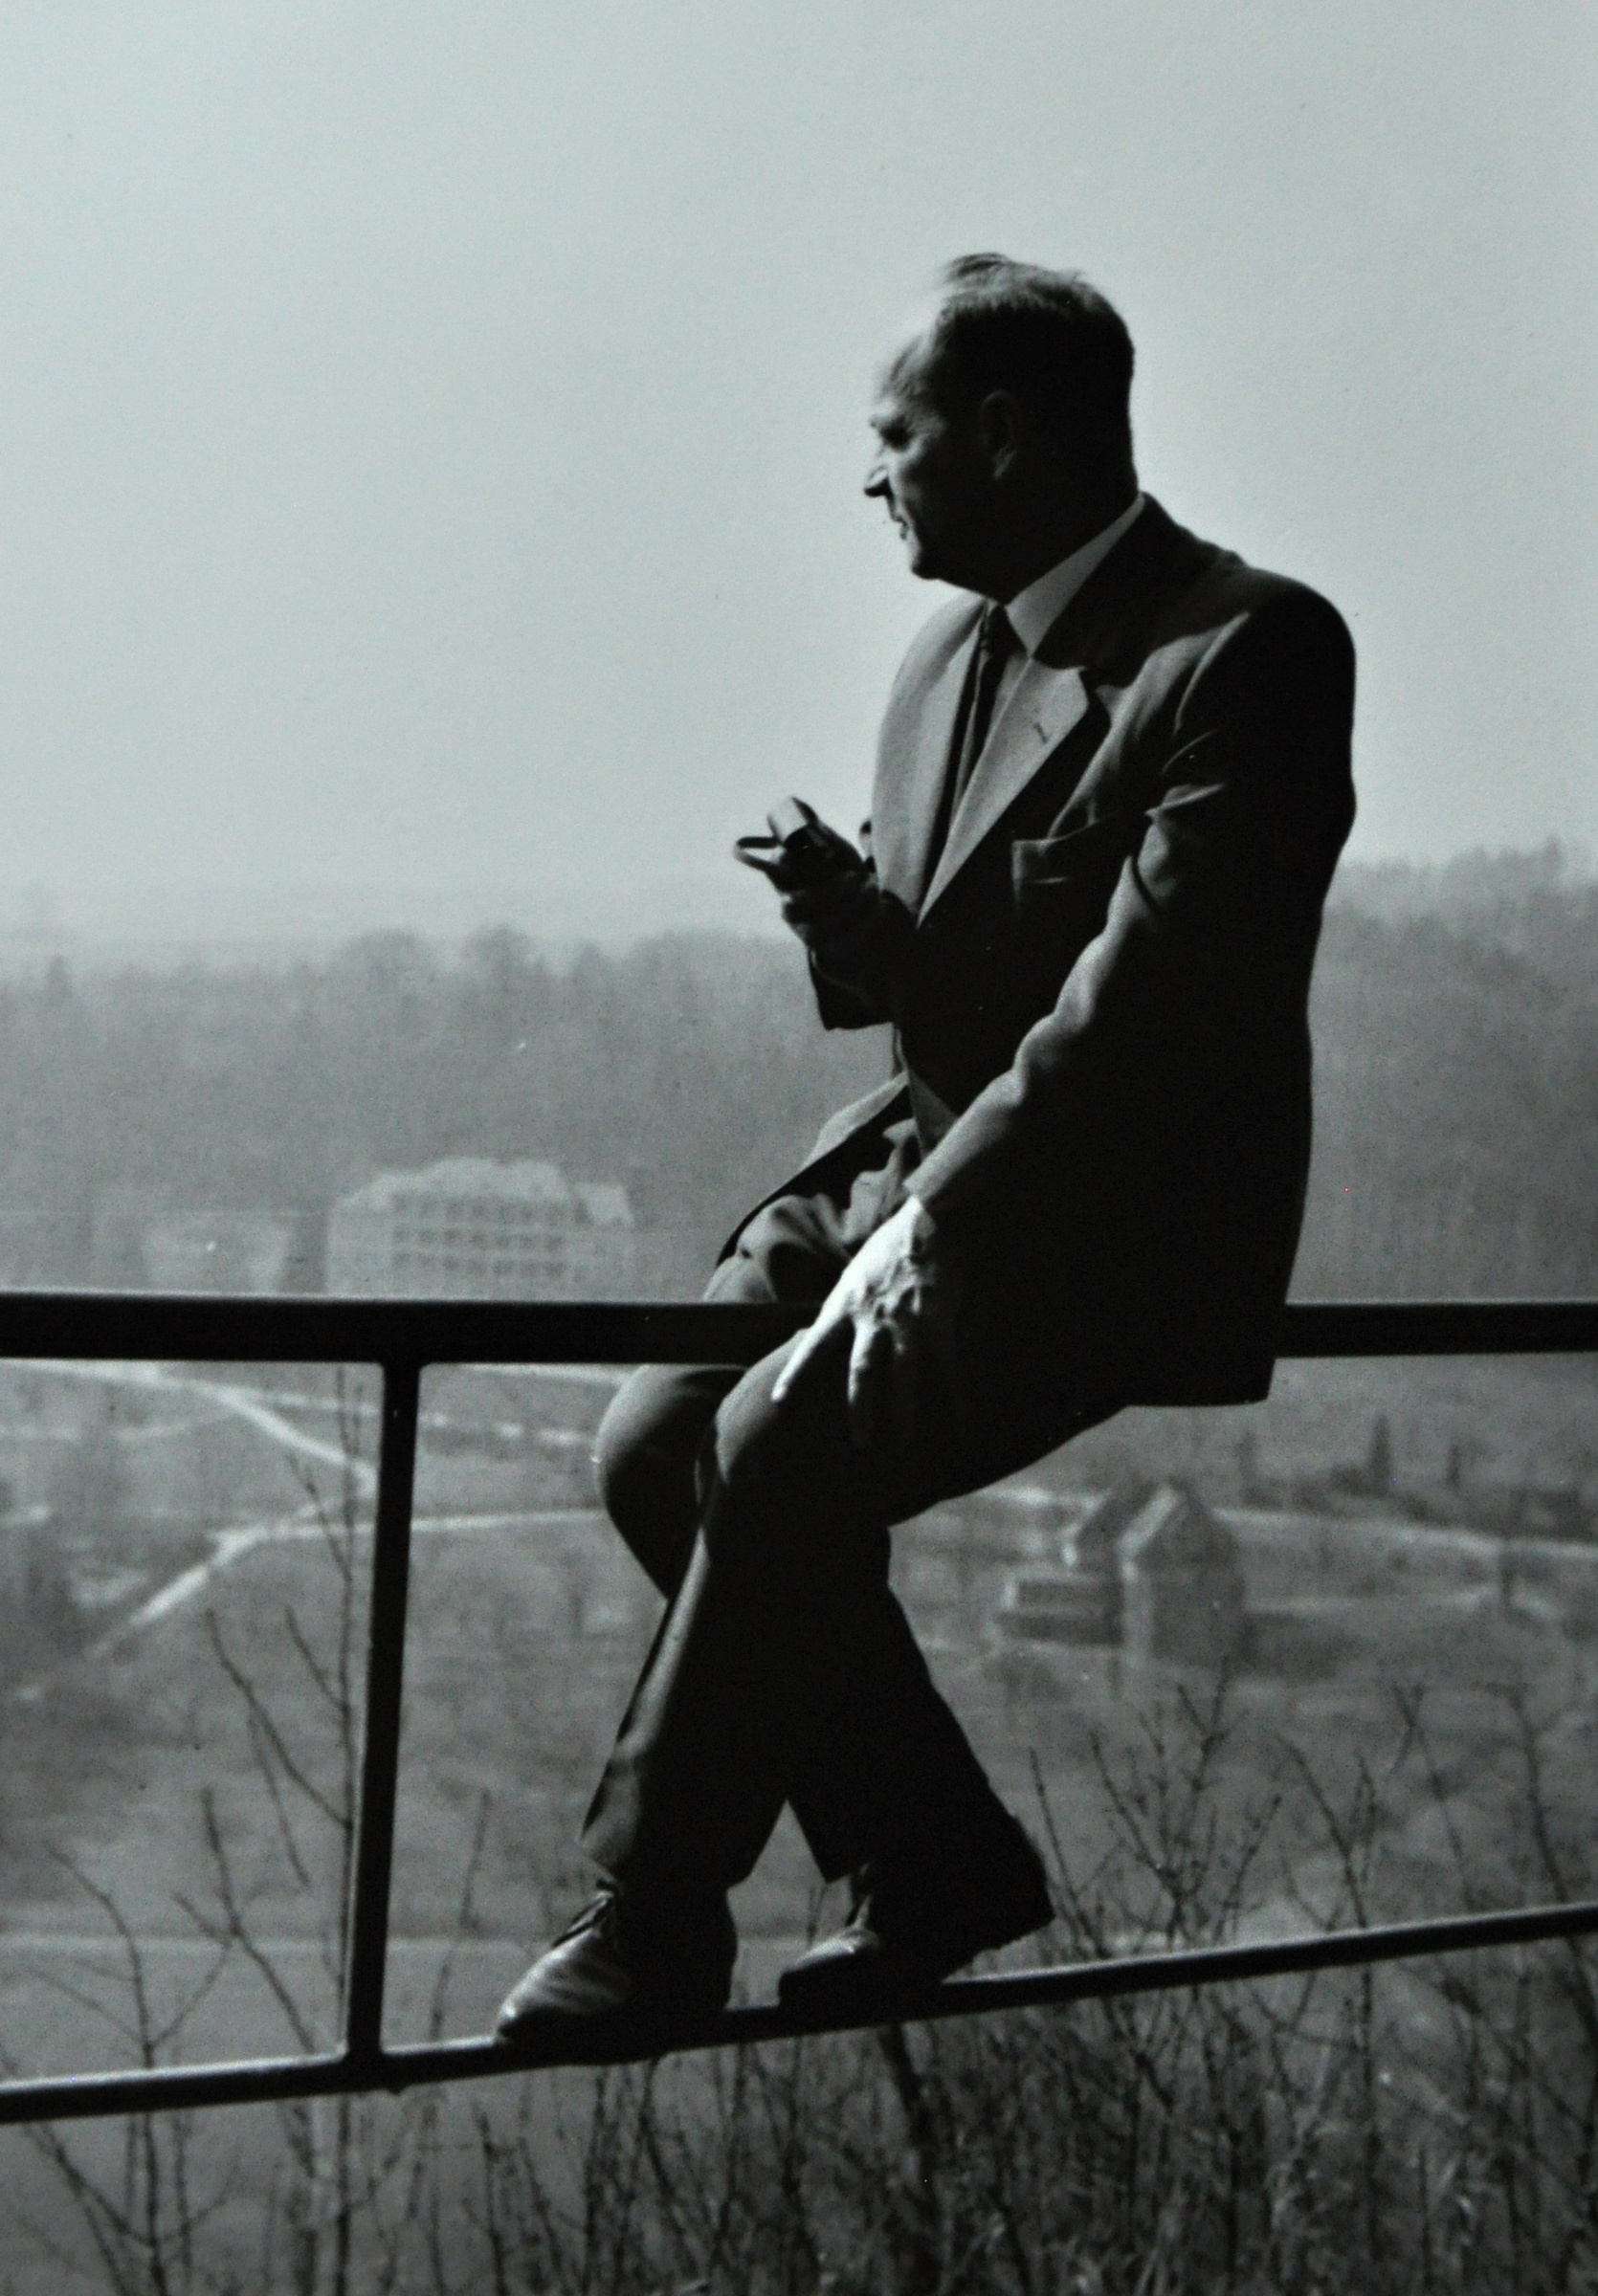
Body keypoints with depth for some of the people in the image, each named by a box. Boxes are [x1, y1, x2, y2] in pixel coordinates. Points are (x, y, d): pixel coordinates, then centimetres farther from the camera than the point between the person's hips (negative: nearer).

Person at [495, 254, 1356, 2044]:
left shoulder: (1249, 650, -13)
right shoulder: (953, 655, 15)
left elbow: (1152, 987, -21)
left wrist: (934, 1225, -24)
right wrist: (857, 921, -3)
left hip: (1110, 1222, -8)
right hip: (917, 1156, 9)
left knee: (783, 1450, -26)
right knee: (655, 1443, -9)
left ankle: (654, 1917, -9)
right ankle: (931, 1861, 6)